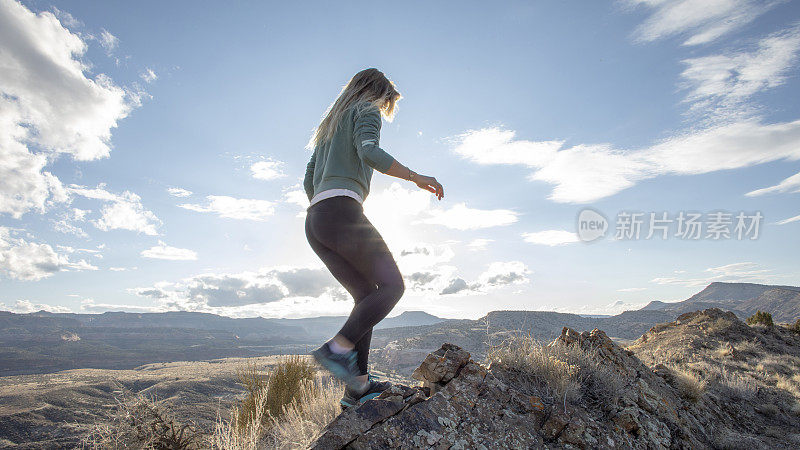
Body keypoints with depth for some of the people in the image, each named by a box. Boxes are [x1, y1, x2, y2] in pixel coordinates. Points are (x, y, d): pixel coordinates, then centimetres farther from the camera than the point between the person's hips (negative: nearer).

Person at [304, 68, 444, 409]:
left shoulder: (330, 125, 33)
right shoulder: (366, 111, 9)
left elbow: (309, 183, 28)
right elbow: (369, 152, -15)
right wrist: (417, 178, -13)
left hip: (315, 222, 9)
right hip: (342, 210, -9)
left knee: (366, 294, 9)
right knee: (391, 285, -4)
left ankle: (358, 386, 6)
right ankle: (338, 348, -18)